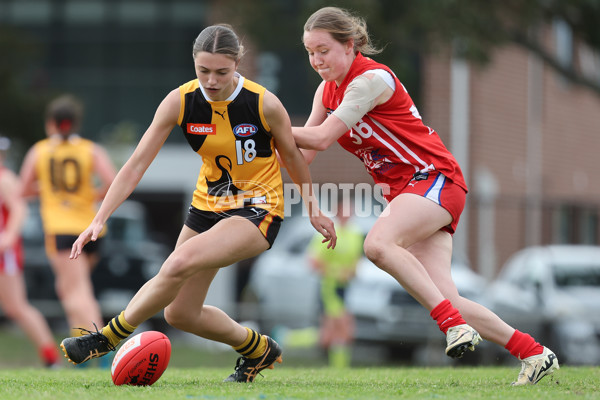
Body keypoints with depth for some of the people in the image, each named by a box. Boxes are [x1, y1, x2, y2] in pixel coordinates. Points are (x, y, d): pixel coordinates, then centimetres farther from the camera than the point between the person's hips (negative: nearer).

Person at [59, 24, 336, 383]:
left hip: (259, 211, -5)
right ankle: (258, 350, 33)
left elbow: (292, 157, 0)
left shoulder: (264, 104, -19)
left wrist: (314, 210, 9)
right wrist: (99, 220, -18)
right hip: (209, 205, 5)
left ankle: (109, 338, -15)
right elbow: (137, 165, -11)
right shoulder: (180, 101, -13)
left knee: (180, 263, -31)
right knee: (179, 313, 9)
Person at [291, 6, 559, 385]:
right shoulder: (328, 90, 11)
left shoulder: (372, 78, -15)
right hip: (403, 192, 8)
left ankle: (454, 323, -30)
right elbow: (303, 151, 8)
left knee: (379, 243, -33)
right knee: (445, 299, -7)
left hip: (435, 177, -8)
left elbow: (320, 138, -21)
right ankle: (534, 354, 2)